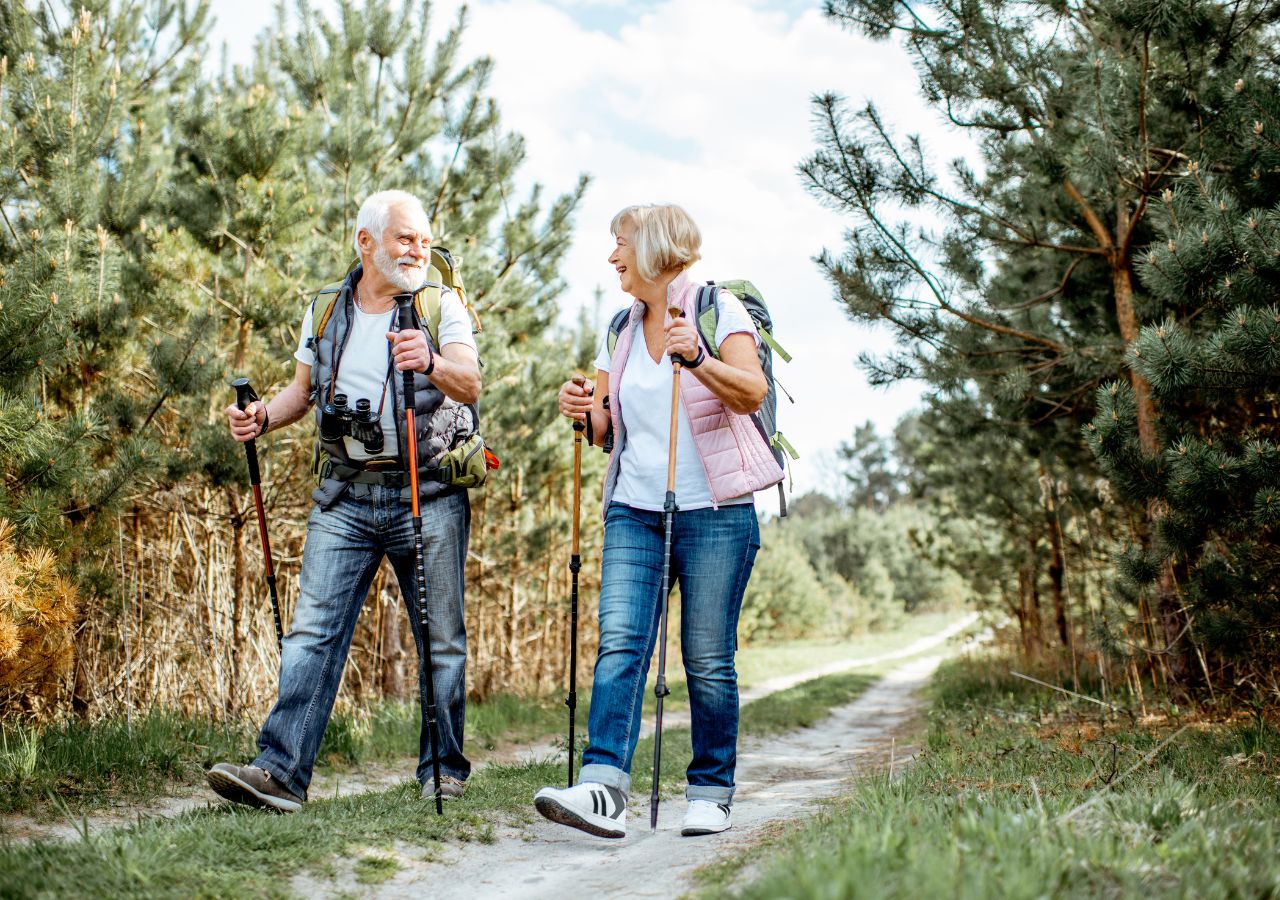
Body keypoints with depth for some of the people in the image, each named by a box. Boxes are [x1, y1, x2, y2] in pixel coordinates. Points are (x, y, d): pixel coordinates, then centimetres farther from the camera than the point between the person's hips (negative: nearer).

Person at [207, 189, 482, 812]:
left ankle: (442, 770, 16)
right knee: (314, 630, -7)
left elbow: (470, 385, -15)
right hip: (345, 497, 2)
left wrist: (433, 362, -37)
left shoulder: (443, 306, 0)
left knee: (440, 638, 4)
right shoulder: (325, 311, 12)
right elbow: (303, 389, 22)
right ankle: (280, 771, -8)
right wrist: (265, 416, 0)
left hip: (428, 495, -2)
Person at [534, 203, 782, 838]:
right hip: (633, 511, 5)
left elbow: (752, 392, -16)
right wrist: (584, 411, -3)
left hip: (714, 513, -4)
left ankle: (710, 794, 11)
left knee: (708, 660, 0)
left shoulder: (717, 309, -1)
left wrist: (698, 359, -33)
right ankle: (603, 790, -20)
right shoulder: (618, 332, 16)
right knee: (619, 643, -11)